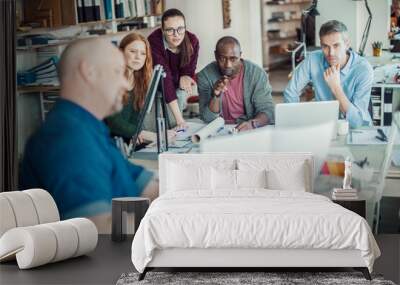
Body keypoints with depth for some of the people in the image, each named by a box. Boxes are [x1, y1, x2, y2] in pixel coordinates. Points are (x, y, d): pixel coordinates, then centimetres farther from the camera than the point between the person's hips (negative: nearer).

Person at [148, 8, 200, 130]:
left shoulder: (192, 41, -19)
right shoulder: (154, 42, -33)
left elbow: (189, 72, -10)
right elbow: (165, 78, -39)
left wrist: (184, 77, -38)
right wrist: (179, 118, -44)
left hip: (177, 86, 4)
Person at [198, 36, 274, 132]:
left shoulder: (257, 73, -6)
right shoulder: (205, 76, -5)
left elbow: (267, 110, -8)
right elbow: (207, 119, -7)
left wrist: (252, 123, -29)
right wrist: (216, 95, -24)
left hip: (252, 131, 0)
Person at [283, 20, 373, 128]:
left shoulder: (363, 69, -19)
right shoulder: (313, 59, -11)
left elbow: (357, 121, -23)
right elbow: (290, 92, -1)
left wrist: (336, 87, -27)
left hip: (358, 130, -3)